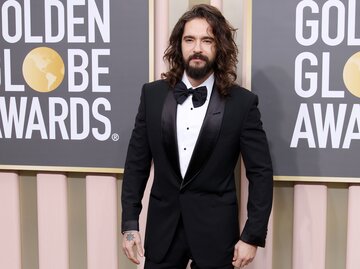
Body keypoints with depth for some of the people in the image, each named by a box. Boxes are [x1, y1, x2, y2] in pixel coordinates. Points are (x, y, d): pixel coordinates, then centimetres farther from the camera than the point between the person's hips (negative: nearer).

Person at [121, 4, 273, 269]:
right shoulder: (153, 94, -1)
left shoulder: (242, 102, -7)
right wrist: (130, 223, 1)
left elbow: (261, 172, -5)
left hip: (215, 229, -2)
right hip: (163, 227, 2)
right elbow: (137, 163, 4)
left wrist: (253, 235, -7)